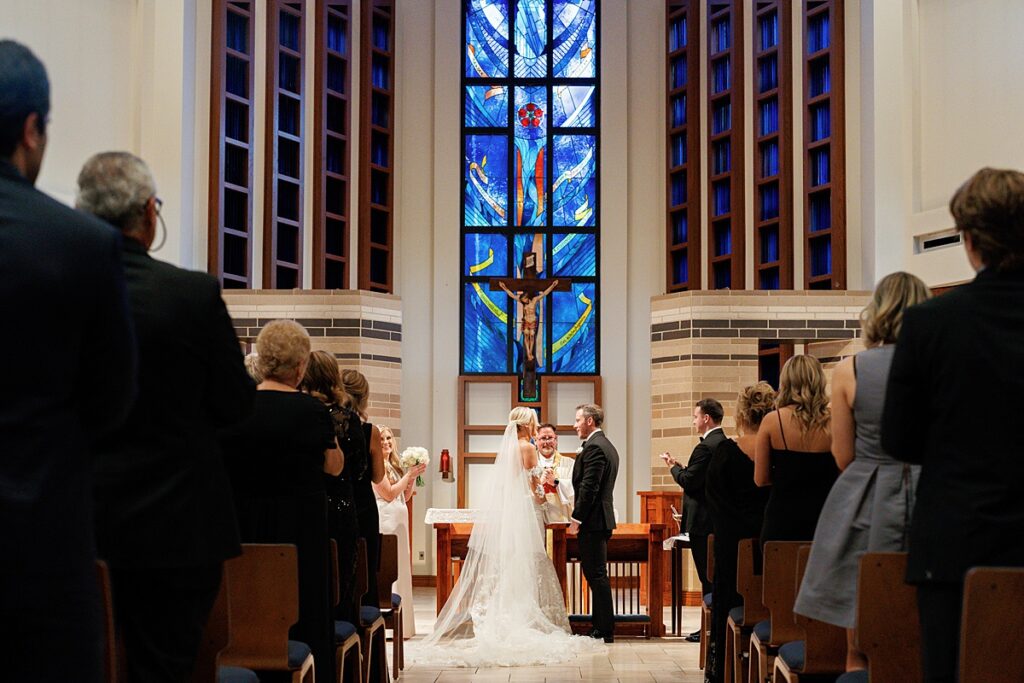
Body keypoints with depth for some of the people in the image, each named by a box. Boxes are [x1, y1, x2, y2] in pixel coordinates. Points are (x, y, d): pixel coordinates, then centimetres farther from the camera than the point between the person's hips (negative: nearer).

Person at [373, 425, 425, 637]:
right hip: (384, 521, -9)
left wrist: (414, 477, 6)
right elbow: (389, 494, -13)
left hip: (398, 521, 9)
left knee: (399, 569, 9)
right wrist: (410, 474, -7)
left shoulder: (393, 466, 18)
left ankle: (400, 625, 13)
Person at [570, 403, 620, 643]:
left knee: (596, 574, -7)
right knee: (596, 574, 14)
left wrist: (576, 518, -16)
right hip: (602, 518, 11)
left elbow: (589, 487, -21)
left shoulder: (594, 447, -15)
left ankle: (604, 631, -5)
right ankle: (601, 627, 19)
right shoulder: (607, 446, 18)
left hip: (592, 521, -11)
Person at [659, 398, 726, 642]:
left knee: (707, 576, -4)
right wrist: (678, 466, 13)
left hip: (703, 521, -9)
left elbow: (688, 481, -20)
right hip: (719, 519, 9)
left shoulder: (705, 447, -19)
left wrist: (673, 467, -2)